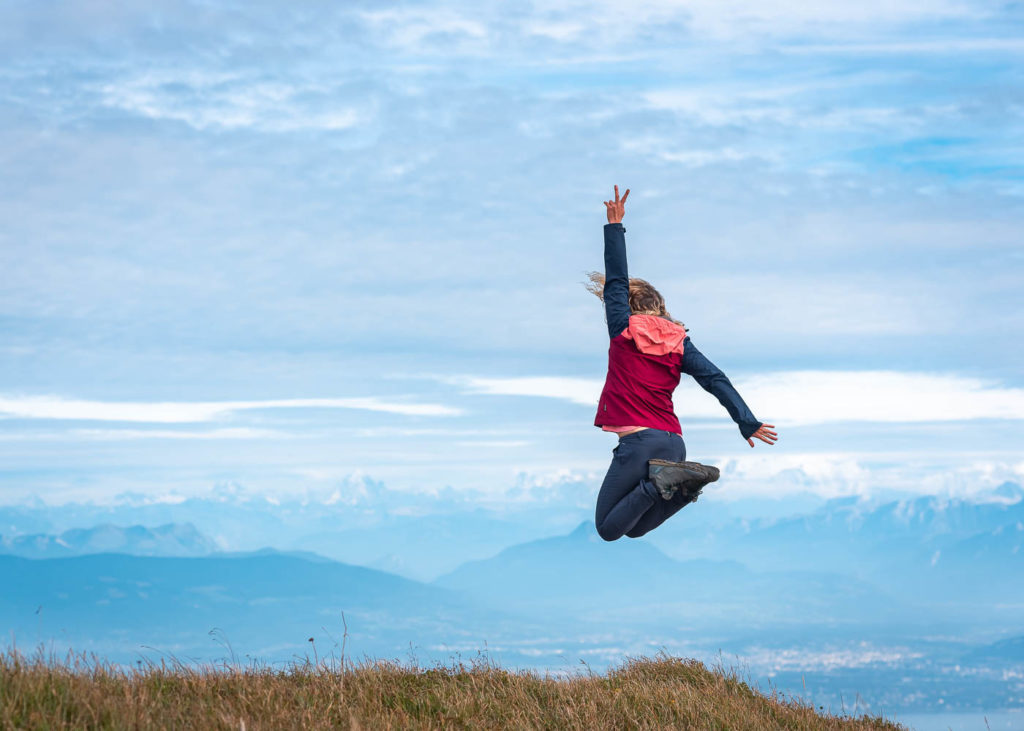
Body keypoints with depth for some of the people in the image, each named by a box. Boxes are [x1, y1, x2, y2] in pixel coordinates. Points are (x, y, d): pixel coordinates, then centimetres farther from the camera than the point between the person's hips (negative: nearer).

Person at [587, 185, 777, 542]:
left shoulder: (624, 329, 2)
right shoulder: (679, 341, 13)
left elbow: (616, 280, 10)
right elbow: (715, 379, 3)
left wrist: (615, 226, 16)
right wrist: (747, 423, -3)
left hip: (637, 441, -5)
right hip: (674, 442, 5)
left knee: (608, 529, 3)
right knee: (635, 529, 16)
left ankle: (657, 484, -19)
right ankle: (682, 484, -9)